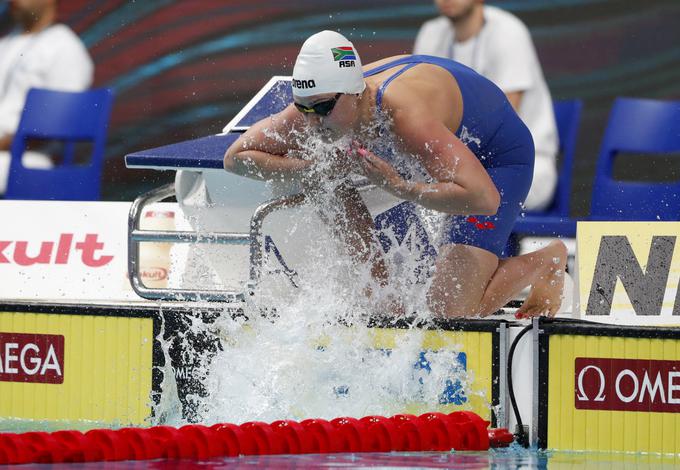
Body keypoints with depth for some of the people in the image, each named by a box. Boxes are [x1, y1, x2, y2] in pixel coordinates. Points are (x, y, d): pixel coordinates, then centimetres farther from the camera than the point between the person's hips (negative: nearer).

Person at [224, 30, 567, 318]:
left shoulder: (406, 118, -43)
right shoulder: (316, 105, -23)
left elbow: (484, 198, -50)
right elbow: (236, 157, -16)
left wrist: (398, 186, -44)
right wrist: (318, 170, -30)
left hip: (498, 159, -8)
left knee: (450, 312, -16)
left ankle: (548, 260, 9)